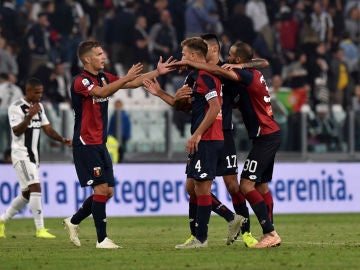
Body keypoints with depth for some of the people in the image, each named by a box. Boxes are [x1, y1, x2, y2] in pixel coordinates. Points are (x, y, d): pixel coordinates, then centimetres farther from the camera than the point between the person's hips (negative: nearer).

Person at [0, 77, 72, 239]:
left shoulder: (39, 107, 13)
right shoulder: (16, 107, -12)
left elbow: (47, 128, 13)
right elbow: (17, 131, -21)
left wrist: (62, 139, -2)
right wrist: (30, 115, -33)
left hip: (33, 155, 9)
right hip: (21, 154, -9)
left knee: (27, 195, 12)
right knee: (35, 188, -17)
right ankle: (40, 229, -16)